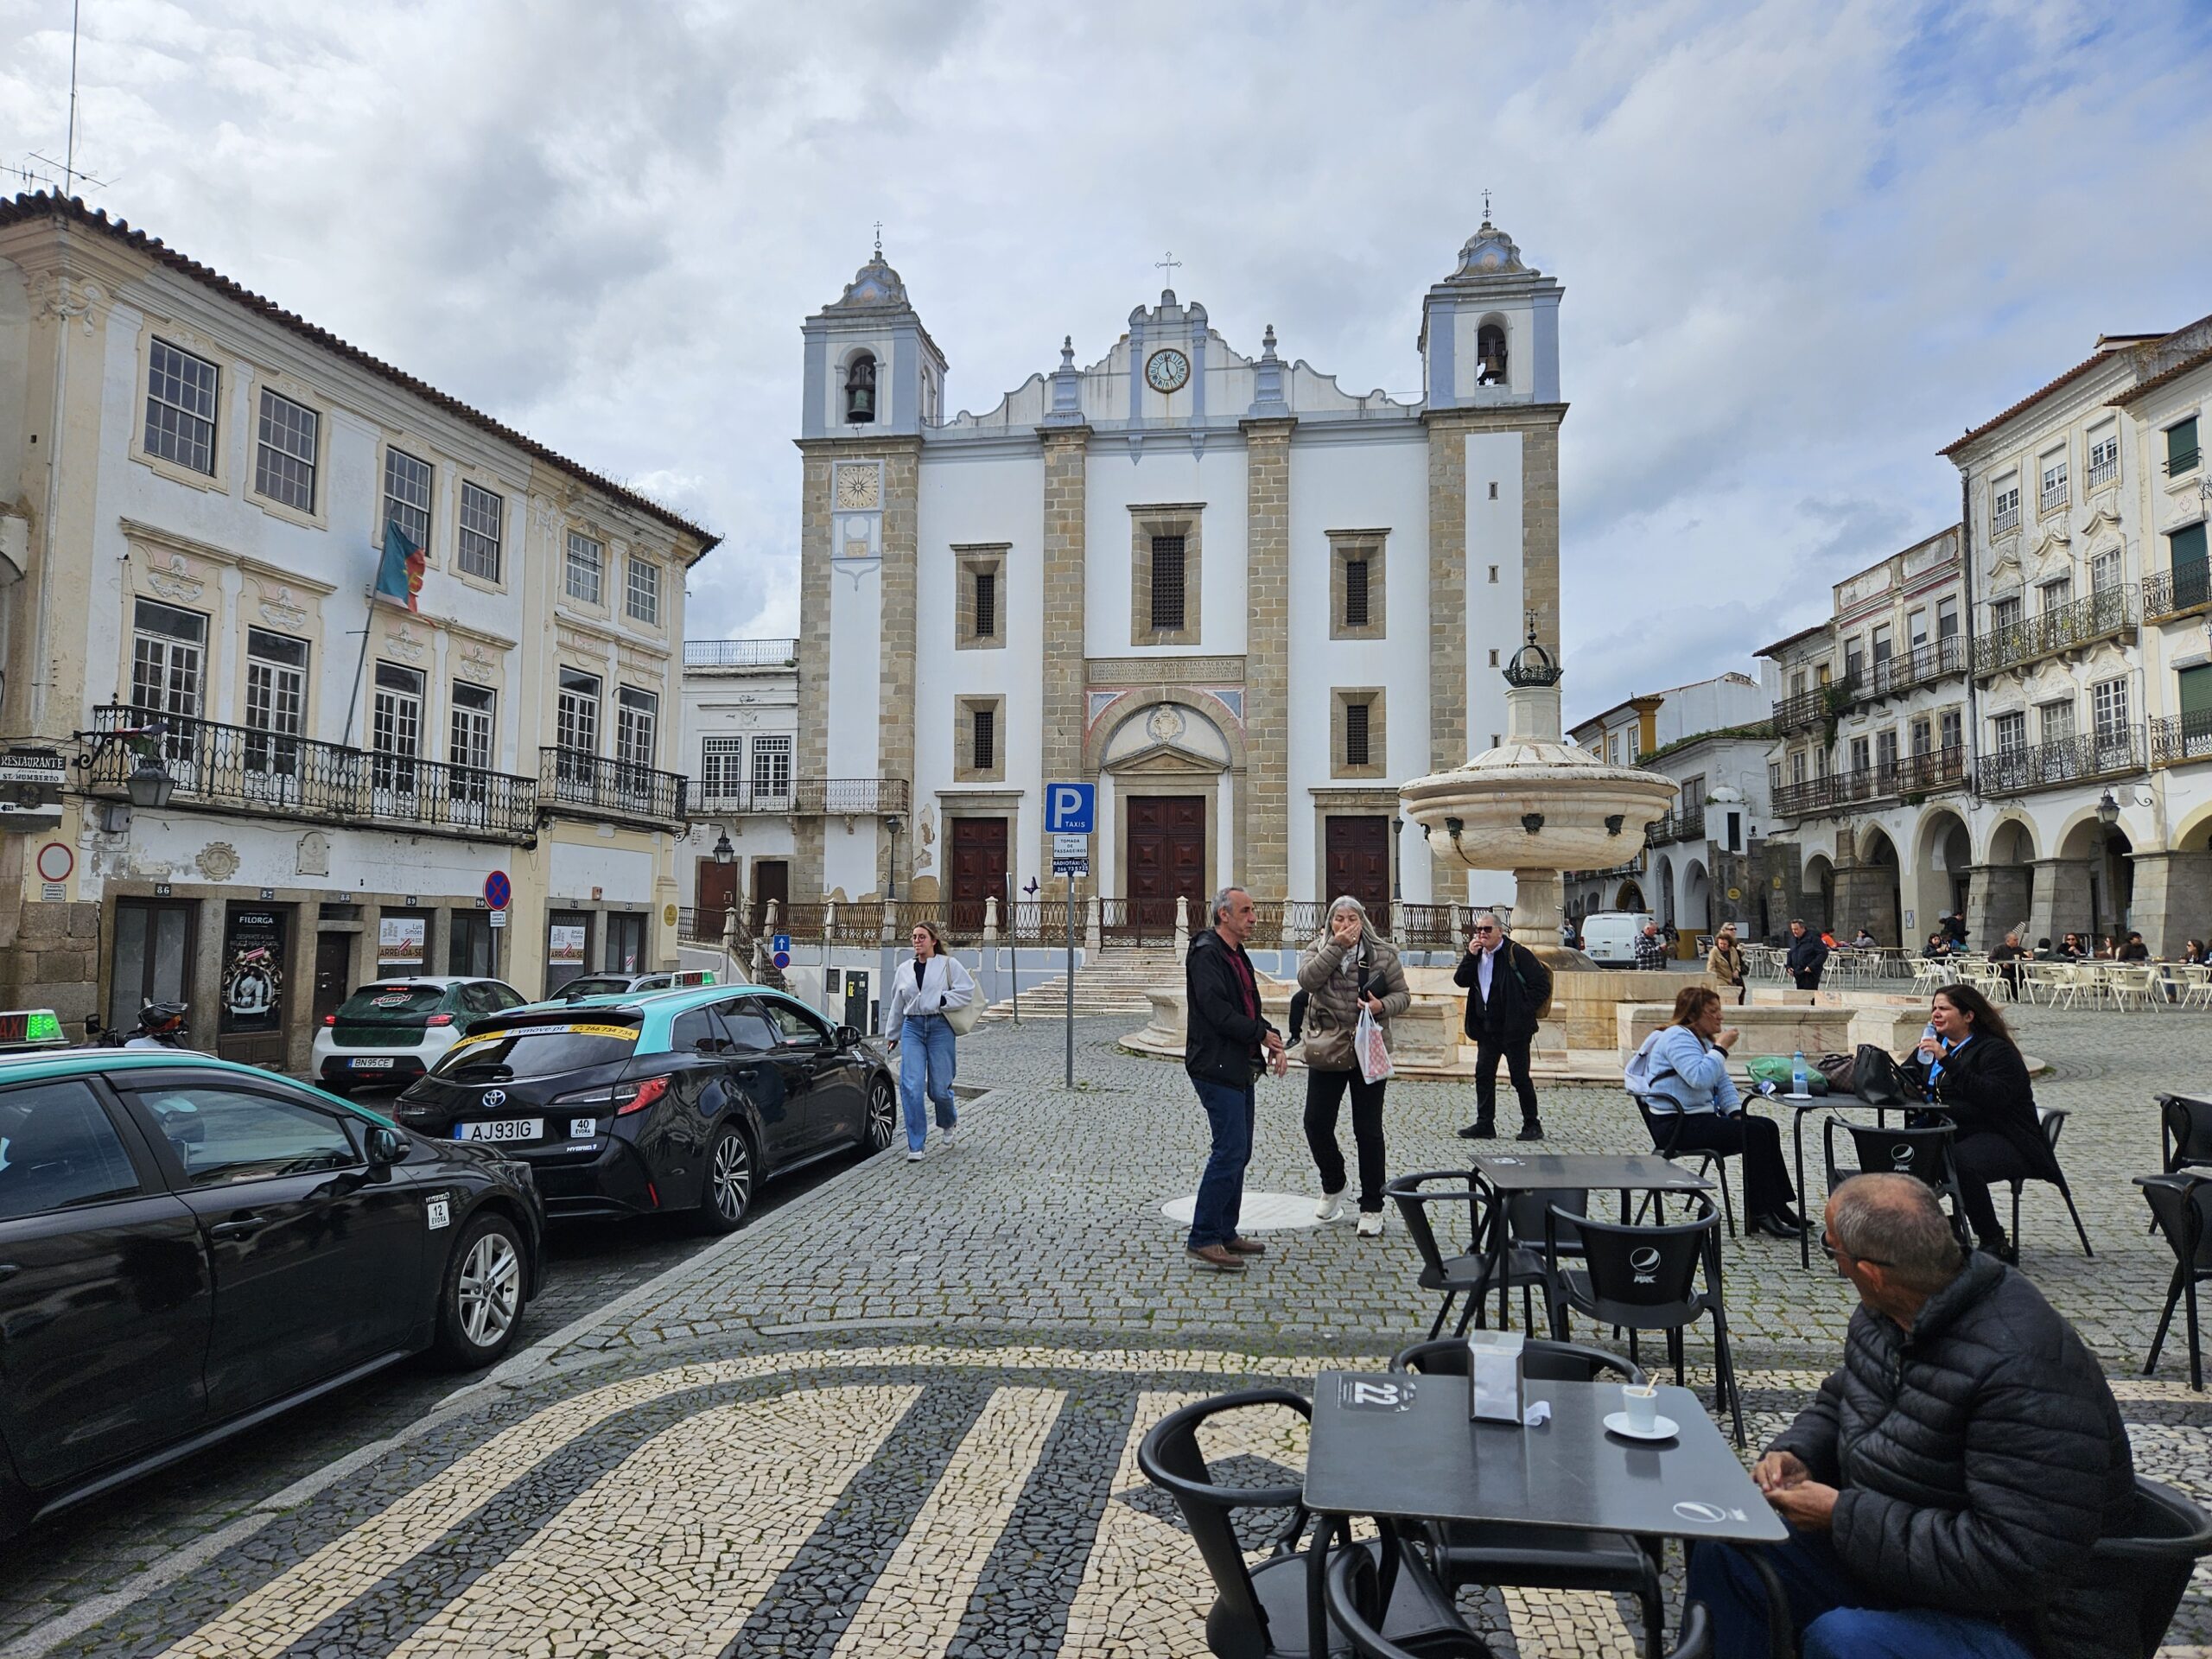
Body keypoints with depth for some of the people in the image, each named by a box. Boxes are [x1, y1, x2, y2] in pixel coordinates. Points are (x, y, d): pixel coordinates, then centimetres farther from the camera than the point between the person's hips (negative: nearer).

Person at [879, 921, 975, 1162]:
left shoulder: (948, 964, 3)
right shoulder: (904, 969, 15)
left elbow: (967, 990, -5)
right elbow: (896, 1005, 22)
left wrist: (941, 1001, -13)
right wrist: (892, 1034, 26)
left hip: (939, 1027, -3)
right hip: (912, 1027, 3)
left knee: (939, 1088, 0)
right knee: (911, 1087, -9)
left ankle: (948, 1123, 35)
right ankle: (916, 1145, -3)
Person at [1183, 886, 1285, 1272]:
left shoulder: (1236, 954, 17)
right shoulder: (1206, 954, -14)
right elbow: (1218, 1012, -22)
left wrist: (1272, 1039, 3)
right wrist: (1263, 1034, -12)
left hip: (1239, 1069, 10)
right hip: (1217, 1069, -10)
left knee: (1237, 1152, 14)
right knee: (1230, 1151, -11)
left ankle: (1225, 1233, 23)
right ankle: (1202, 1240, -5)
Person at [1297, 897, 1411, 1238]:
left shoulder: (1383, 953, 1)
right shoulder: (1320, 950, 3)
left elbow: (1403, 995, 5)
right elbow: (1307, 981, -17)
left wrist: (1383, 1005, -16)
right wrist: (1336, 947, -20)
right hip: (1326, 1051, 2)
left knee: (1368, 1131, 3)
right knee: (1316, 1124, 3)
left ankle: (1371, 1208, 14)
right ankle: (1333, 1187, 30)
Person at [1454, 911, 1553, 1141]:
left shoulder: (1517, 953, -12)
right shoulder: (1477, 955, 9)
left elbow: (1542, 985, -12)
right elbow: (1460, 980, 2)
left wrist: (1525, 1010, -15)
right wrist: (1470, 956, -9)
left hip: (1514, 1027, -7)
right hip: (1487, 1027, 7)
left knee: (1520, 1077, 1)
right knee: (1483, 1075, 8)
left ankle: (1532, 1126, 13)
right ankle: (1484, 1124, 16)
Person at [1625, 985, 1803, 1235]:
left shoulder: (1703, 1039, 19)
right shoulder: (1677, 1037, -14)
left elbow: (1722, 1081, 21)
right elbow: (1699, 1078, -29)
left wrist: (1736, 1113, 7)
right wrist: (1721, 1048, -19)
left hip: (1701, 1118, 11)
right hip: (1679, 1126, -11)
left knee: (1768, 1128, 2)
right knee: (1754, 1133, -20)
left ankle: (1779, 1207, 2)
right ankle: (1760, 1213, -16)